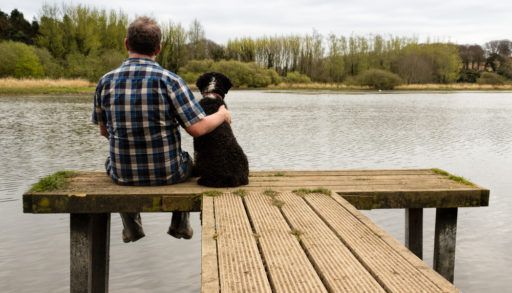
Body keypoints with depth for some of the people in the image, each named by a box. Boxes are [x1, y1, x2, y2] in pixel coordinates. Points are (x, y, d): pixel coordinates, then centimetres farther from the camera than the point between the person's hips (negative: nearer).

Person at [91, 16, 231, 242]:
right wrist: (222, 115, 2)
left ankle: (131, 227, 43)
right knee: (187, 161, 34)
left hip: (124, 175, 2)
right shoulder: (169, 80, -16)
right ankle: (180, 225, 42)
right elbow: (197, 129, -18)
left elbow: (104, 131, 7)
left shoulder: (105, 82, -6)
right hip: (167, 173, -2)